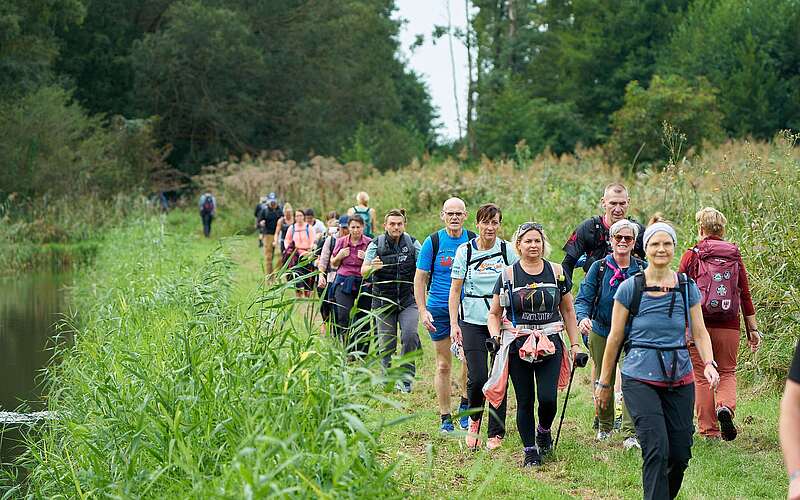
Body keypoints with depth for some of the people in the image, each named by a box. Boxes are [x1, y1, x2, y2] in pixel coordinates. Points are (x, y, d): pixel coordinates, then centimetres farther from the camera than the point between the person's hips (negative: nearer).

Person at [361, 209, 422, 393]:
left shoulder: (412, 243, 0)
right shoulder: (376, 244, -3)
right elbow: (363, 272, -8)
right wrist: (372, 267, -31)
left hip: (408, 300, 0)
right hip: (384, 301, 0)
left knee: (410, 335, -20)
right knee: (386, 344, 4)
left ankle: (406, 377, -7)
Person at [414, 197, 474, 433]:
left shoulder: (473, 241, 2)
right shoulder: (432, 242, -2)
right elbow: (420, 278, 1)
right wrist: (422, 311, -8)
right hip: (439, 309, 0)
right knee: (443, 365, 5)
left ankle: (465, 404, 14)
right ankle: (445, 418, 13)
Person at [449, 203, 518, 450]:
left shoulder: (508, 250, 2)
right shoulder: (464, 251, 2)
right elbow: (455, 290, 4)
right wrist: (454, 324, -3)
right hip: (472, 321, 0)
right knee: (477, 378, -9)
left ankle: (496, 433, 11)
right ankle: (474, 420, 19)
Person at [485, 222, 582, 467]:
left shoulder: (556, 272, 6)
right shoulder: (508, 275, 2)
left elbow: (567, 310, 13)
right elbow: (494, 314, 7)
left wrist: (575, 344, 10)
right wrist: (495, 336, -12)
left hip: (550, 343, 1)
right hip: (518, 345, -1)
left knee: (548, 398, -11)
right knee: (525, 401, 1)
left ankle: (544, 431, 21)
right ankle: (529, 451, 15)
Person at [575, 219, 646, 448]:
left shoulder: (643, 269, -1)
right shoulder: (599, 268, -4)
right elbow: (583, 298, -7)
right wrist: (582, 317, -27)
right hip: (601, 334, 1)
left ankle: (630, 434, -16)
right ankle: (604, 426, 35)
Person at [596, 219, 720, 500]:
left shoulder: (687, 288, 6)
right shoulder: (630, 288, -1)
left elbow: (699, 332, 8)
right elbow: (615, 337, 4)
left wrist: (708, 364, -11)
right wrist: (604, 383, 8)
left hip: (680, 379, 3)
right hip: (640, 379, -3)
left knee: (680, 453, 4)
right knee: (656, 450, -16)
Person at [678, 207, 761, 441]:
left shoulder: (692, 255, -2)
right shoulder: (734, 255, 4)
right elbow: (745, 294, 5)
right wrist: (752, 329, 10)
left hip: (698, 324, -2)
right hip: (728, 325, 2)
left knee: (701, 377, 8)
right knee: (727, 372, 14)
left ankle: (708, 429, 7)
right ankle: (725, 407, -15)